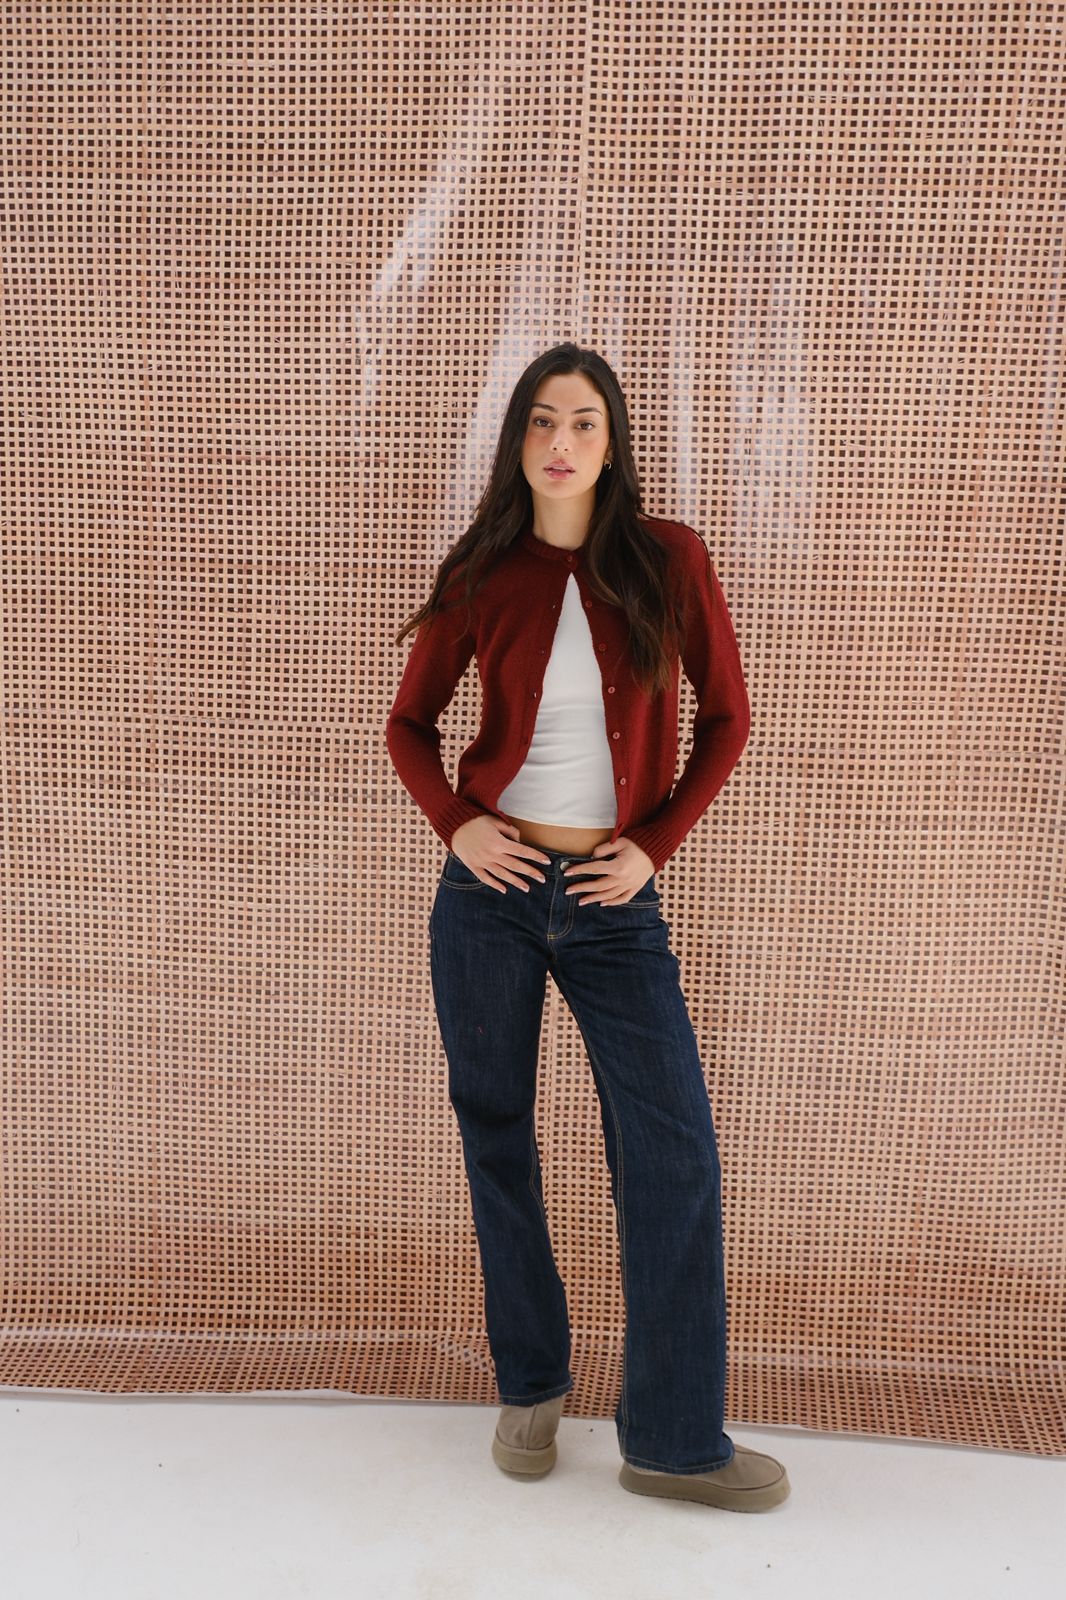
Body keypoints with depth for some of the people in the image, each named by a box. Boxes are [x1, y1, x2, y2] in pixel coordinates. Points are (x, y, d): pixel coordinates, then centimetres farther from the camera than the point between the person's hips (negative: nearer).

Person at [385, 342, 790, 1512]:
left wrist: (654, 845, -5)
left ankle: (673, 1438, 13)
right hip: (491, 890, 1)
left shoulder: (669, 560, -2)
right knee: (496, 1136, 10)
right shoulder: (479, 576, 0)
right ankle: (530, 1384, 30)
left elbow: (725, 718, 4)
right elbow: (410, 724, 10)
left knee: (673, 1152, -3)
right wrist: (455, 824, -7)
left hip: (612, 901, 0)